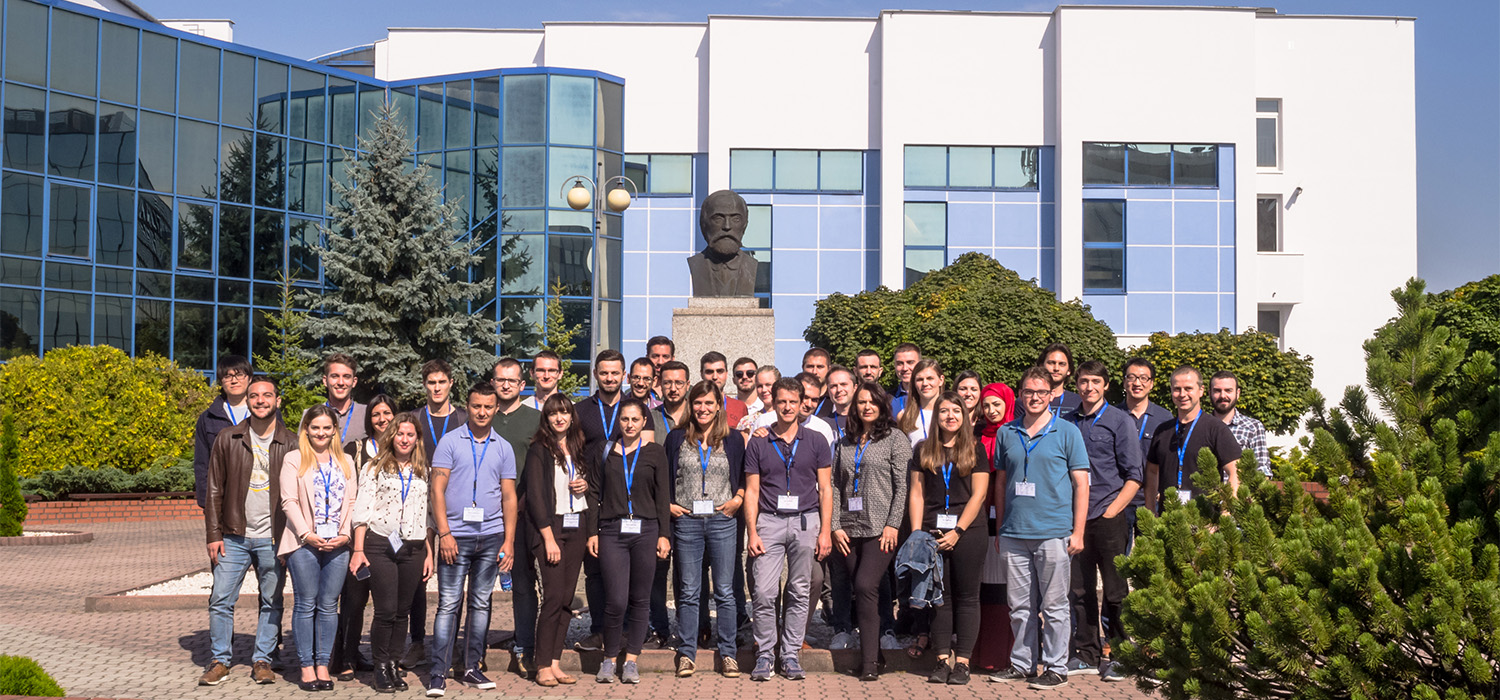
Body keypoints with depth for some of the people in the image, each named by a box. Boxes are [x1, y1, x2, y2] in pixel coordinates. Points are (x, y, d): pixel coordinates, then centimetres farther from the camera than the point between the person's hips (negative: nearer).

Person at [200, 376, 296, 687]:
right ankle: (220, 661, 14)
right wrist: (213, 535, -1)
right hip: (234, 536, 1)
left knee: (272, 603, 6)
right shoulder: (227, 439, 3)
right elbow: (214, 489, 5)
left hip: (273, 539, 0)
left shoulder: (291, 443, 1)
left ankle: (263, 660, 17)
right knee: (221, 600, 1)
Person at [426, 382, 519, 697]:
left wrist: (509, 540, 3)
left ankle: (471, 668, 17)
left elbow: (509, 497, 10)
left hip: (491, 537, 3)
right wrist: (444, 533, -11)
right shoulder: (450, 442, 1)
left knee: (481, 604, 8)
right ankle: (438, 673, 0)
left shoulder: (503, 448, 10)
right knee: (448, 604, -4)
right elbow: (437, 490, -3)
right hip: (456, 536, -3)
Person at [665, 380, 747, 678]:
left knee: (724, 590, 3)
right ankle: (687, 653, 11)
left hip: (722, 521, 0)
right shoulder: (677, 438, 7)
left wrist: (738, 498, -4)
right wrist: (667, 504, 2)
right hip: (687, 520, 0)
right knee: (689, 591, 4)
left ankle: (728, 653, 11)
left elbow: (745, 475, 12)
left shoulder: (733, 440, 6)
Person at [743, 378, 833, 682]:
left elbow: (825, 489, 6)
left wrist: (825, 530, -1)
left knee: (799, 592, 5)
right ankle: (764, 654, 5)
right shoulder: (758, 443, 6)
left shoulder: (816, 441, 6)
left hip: (806, 521, 1)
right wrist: (752, 532, -3)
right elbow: (752, 491, 6)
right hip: (769, 522, 0)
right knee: (763, 592, -7)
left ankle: (791, 655, 14)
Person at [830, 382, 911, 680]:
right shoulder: (845, 441, 15)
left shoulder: (895, 438, 2)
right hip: (849, 529, 5)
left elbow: (903, 485, -3)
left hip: (880, 529, -5)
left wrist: (893, 524, -11)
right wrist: (836, 526, 3)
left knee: (866, 586, -16)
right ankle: (873, 655, 13)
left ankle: (869, 662, -12)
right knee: (863, 591, 5)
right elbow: (835, 485, 13)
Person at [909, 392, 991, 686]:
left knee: (966, 597, 1)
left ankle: (962, 661, 3)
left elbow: (979, 494, -3)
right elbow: (916, 493, 9)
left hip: (968, 532, -2)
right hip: (933, 532, 2)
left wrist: (957, 532, -9)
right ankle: (942, 659, 9)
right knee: (940, 597, 5)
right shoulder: (924, 450, 10)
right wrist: (916, 533, -1)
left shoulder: (974, 449, 3)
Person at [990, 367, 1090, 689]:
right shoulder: (1006, 433, 10)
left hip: (1053, 534, -3)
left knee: (1054, 605, 2)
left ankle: (1056, 668, 12)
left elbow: (1081, 484, 0)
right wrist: (1000, 529, 12)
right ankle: (1021, 663, 22)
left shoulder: (1067, 432, 1)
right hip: (1014, 534, 3)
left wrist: (1078, 532, -6)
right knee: (1019, 605, 10)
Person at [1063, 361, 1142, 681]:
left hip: (1110, 519, -3)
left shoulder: (1120, 421, 1)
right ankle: (1086, 655, 17)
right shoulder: (1068, 422, 11)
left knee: (1115, 591, 0)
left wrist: (1110, 512, -9)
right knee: (1080, 589, 8)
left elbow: (1133, 476, -2)